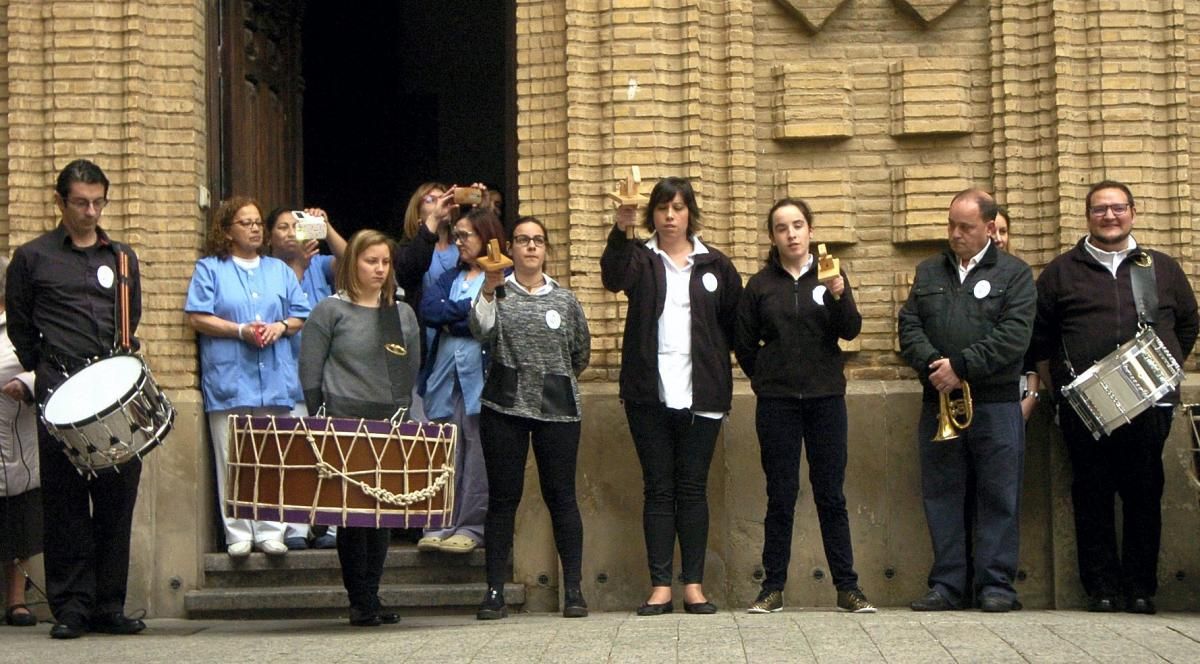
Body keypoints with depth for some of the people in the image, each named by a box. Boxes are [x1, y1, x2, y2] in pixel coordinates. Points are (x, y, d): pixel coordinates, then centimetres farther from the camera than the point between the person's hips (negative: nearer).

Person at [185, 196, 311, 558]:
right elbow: (197, 317, -2)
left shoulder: (279, 270, 18)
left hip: (275, 379, 3)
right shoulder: (210, 269, 7)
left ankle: (270, 531, 8)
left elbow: (301, 316, 17)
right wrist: (241, 330, -12)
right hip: (229, 379, -3)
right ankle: (238, 534, 2)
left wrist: (281, 327, -5)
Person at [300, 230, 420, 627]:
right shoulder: (330, 311, 2)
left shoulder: (403, 314, 15)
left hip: (390, 426, 4)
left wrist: (400, 412, 6)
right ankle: (361, 603, 0)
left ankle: (371, 598, 9)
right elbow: (309, 373, 0)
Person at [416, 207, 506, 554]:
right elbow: (428, 308, 7)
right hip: (445, 373, 6)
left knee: (478, 454, -5)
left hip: (480, 373, -6)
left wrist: (448, 316, -1)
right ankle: (440, 525, 5)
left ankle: (472, 526, -3)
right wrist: (467, 308, -4)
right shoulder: (451, 276, 23)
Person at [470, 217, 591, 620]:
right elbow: (482, 331, -14)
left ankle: (573, 591, 3)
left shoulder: (565, 299, 9)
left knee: (561, 496, 0)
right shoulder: (498, 293, 5)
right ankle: (495, 592, 3)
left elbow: (581, 353, 18)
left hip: (558, 409, 1)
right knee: (503, 498, 1)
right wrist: (488, 290, -25)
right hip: (504, 407, -1)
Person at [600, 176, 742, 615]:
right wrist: (621, 229, -33)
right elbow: (613, 277, -17)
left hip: (700, 395, 0)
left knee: (693, 489, 3)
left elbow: (735, 324, 12)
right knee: (658, 489, 2)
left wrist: (723, 373, 0)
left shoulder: (714, 265, 10)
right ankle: (660, 585, 3)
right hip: (649, 394, 0)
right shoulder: (641, 260, 6)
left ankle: (693, 585, 6)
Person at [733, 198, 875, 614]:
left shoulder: (829, 276, 5)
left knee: (831, 494, 2)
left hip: (826, 397, 0)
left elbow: (851, 331, -8)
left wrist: (838, 295, -24)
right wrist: (766, 379, 7)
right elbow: (744, 344, 10)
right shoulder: (760, 285, 5)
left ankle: (847, 587, 5)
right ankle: (773, 587, 6)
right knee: (780, 496, 2)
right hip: (776, 403, 0)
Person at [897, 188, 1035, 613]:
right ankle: (947, 585, 10)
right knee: (941, 496, 4)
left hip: (995, 405, -3)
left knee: (998, 497, -1)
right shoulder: (929, 272, 15)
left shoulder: (1013, 274, 2)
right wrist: (932, 364, -12)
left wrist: (960, 365, -17)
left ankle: (996, 584, 4)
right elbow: (909, 326, 6)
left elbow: (1014, 335, -10)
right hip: (938, 403, 4)